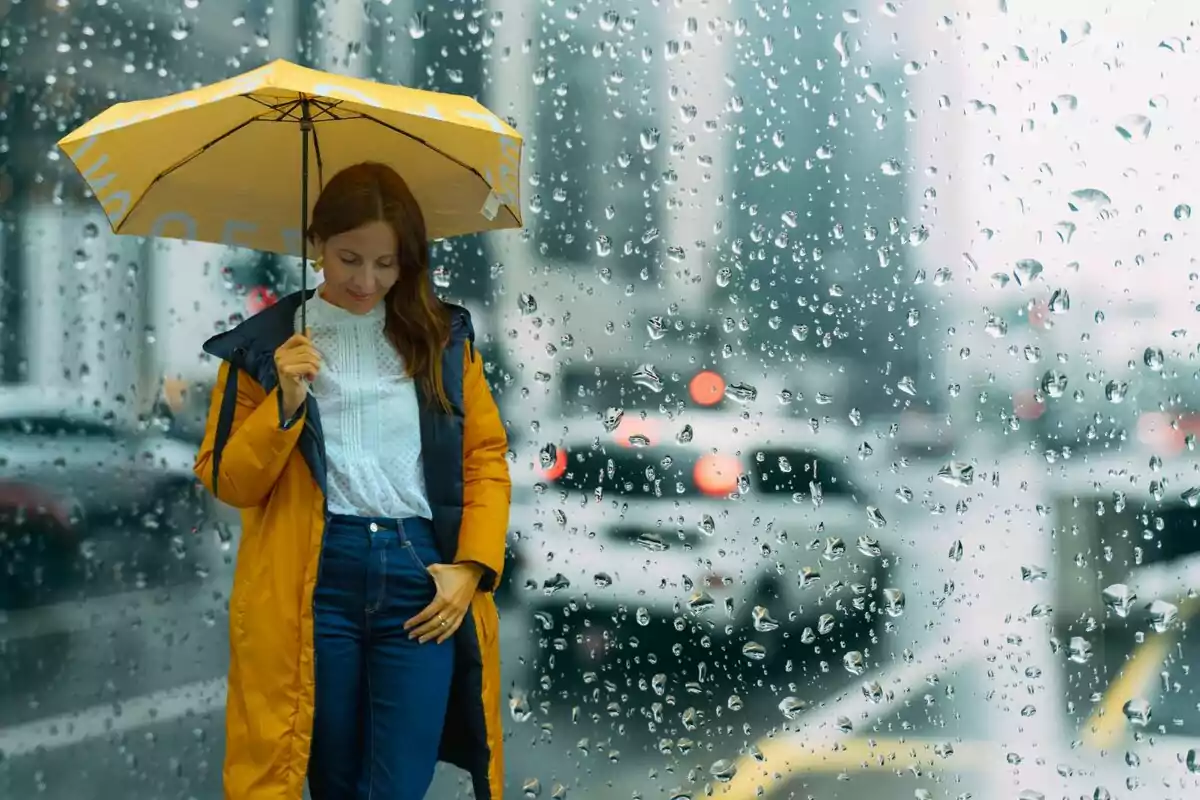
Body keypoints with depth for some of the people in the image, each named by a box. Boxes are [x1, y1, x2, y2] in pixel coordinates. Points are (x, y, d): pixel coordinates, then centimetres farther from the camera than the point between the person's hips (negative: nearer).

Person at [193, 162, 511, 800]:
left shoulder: (444, 337, 10)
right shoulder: (265, 344, 6)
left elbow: (486, 457, 10)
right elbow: (227, 482, 5)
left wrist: (473, 564, -3)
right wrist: (285, 404, -10)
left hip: (422, 580, 1)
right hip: (312, 583, 0)